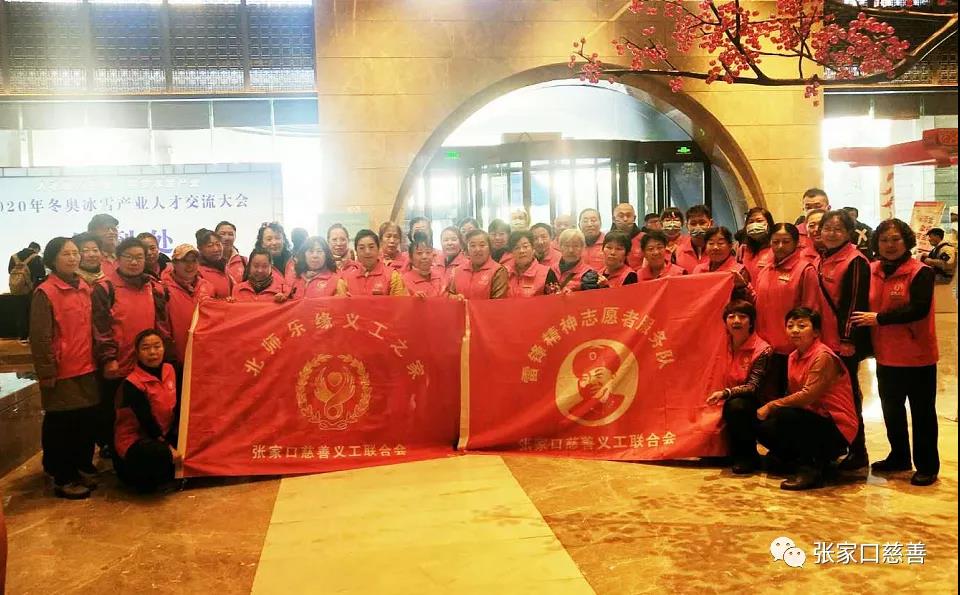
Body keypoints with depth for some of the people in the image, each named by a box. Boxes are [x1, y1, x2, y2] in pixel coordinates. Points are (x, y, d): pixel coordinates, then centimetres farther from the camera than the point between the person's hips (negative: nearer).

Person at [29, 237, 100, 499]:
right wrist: (46, 372, -12)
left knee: (87, 422, 11)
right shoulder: (45, 293, -10)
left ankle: (83, 468, 29)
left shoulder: (85, 288, 9)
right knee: (60, 426, 5)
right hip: (61, 373, -6)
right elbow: (39, 337, -11)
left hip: (87, 370, 6)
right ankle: (63, 479, 16)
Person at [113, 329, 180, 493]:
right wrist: (169, 449, -17)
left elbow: (177, 407, 3)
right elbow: (146, 420, -19)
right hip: (134, 441, -8)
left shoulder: (169, 370, 0)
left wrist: (174, 437, -8)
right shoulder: (132, 383, -20)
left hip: (163, 435, 8)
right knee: (159, 454, -36)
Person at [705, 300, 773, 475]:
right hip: (732, 402, 5)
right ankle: (735, 454, 5)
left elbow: (754, 387, -22)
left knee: (736, 406, -33)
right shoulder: (725, 345, 2)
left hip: (755, 405, -5)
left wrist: (725, 393, -37)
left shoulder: (762, 350, -14)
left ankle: (748, 456, -12)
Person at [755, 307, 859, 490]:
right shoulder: (794, 357, 10)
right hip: (813, 420, 9)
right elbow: (793, 394, 9)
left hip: (837, 429, -9)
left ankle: (811, 469, -13)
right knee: (763, 427, -6)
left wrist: (771, 406, -17)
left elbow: (807, 396, -25)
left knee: (785, 415, -31)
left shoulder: (823, 357, -17)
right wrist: (771, 408, -8)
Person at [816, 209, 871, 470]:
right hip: (824, 339, 8)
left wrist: (848, 338, -17)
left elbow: (856, 302, -16)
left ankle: (857, 452, 9)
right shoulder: (822, 261, 13)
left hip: (845, 342, -8)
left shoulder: (855, 262, -11)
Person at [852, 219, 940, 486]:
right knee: (891, 410, 18)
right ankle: (899, 457, 35)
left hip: (917, 356, -6)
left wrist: (878, 318, -23)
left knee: (922, 412, 6)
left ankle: (927, 466, 18)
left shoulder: (921, 272, -12)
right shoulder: (872, 271, 5)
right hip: (886, 356, 6)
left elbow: (919, 308, -23)